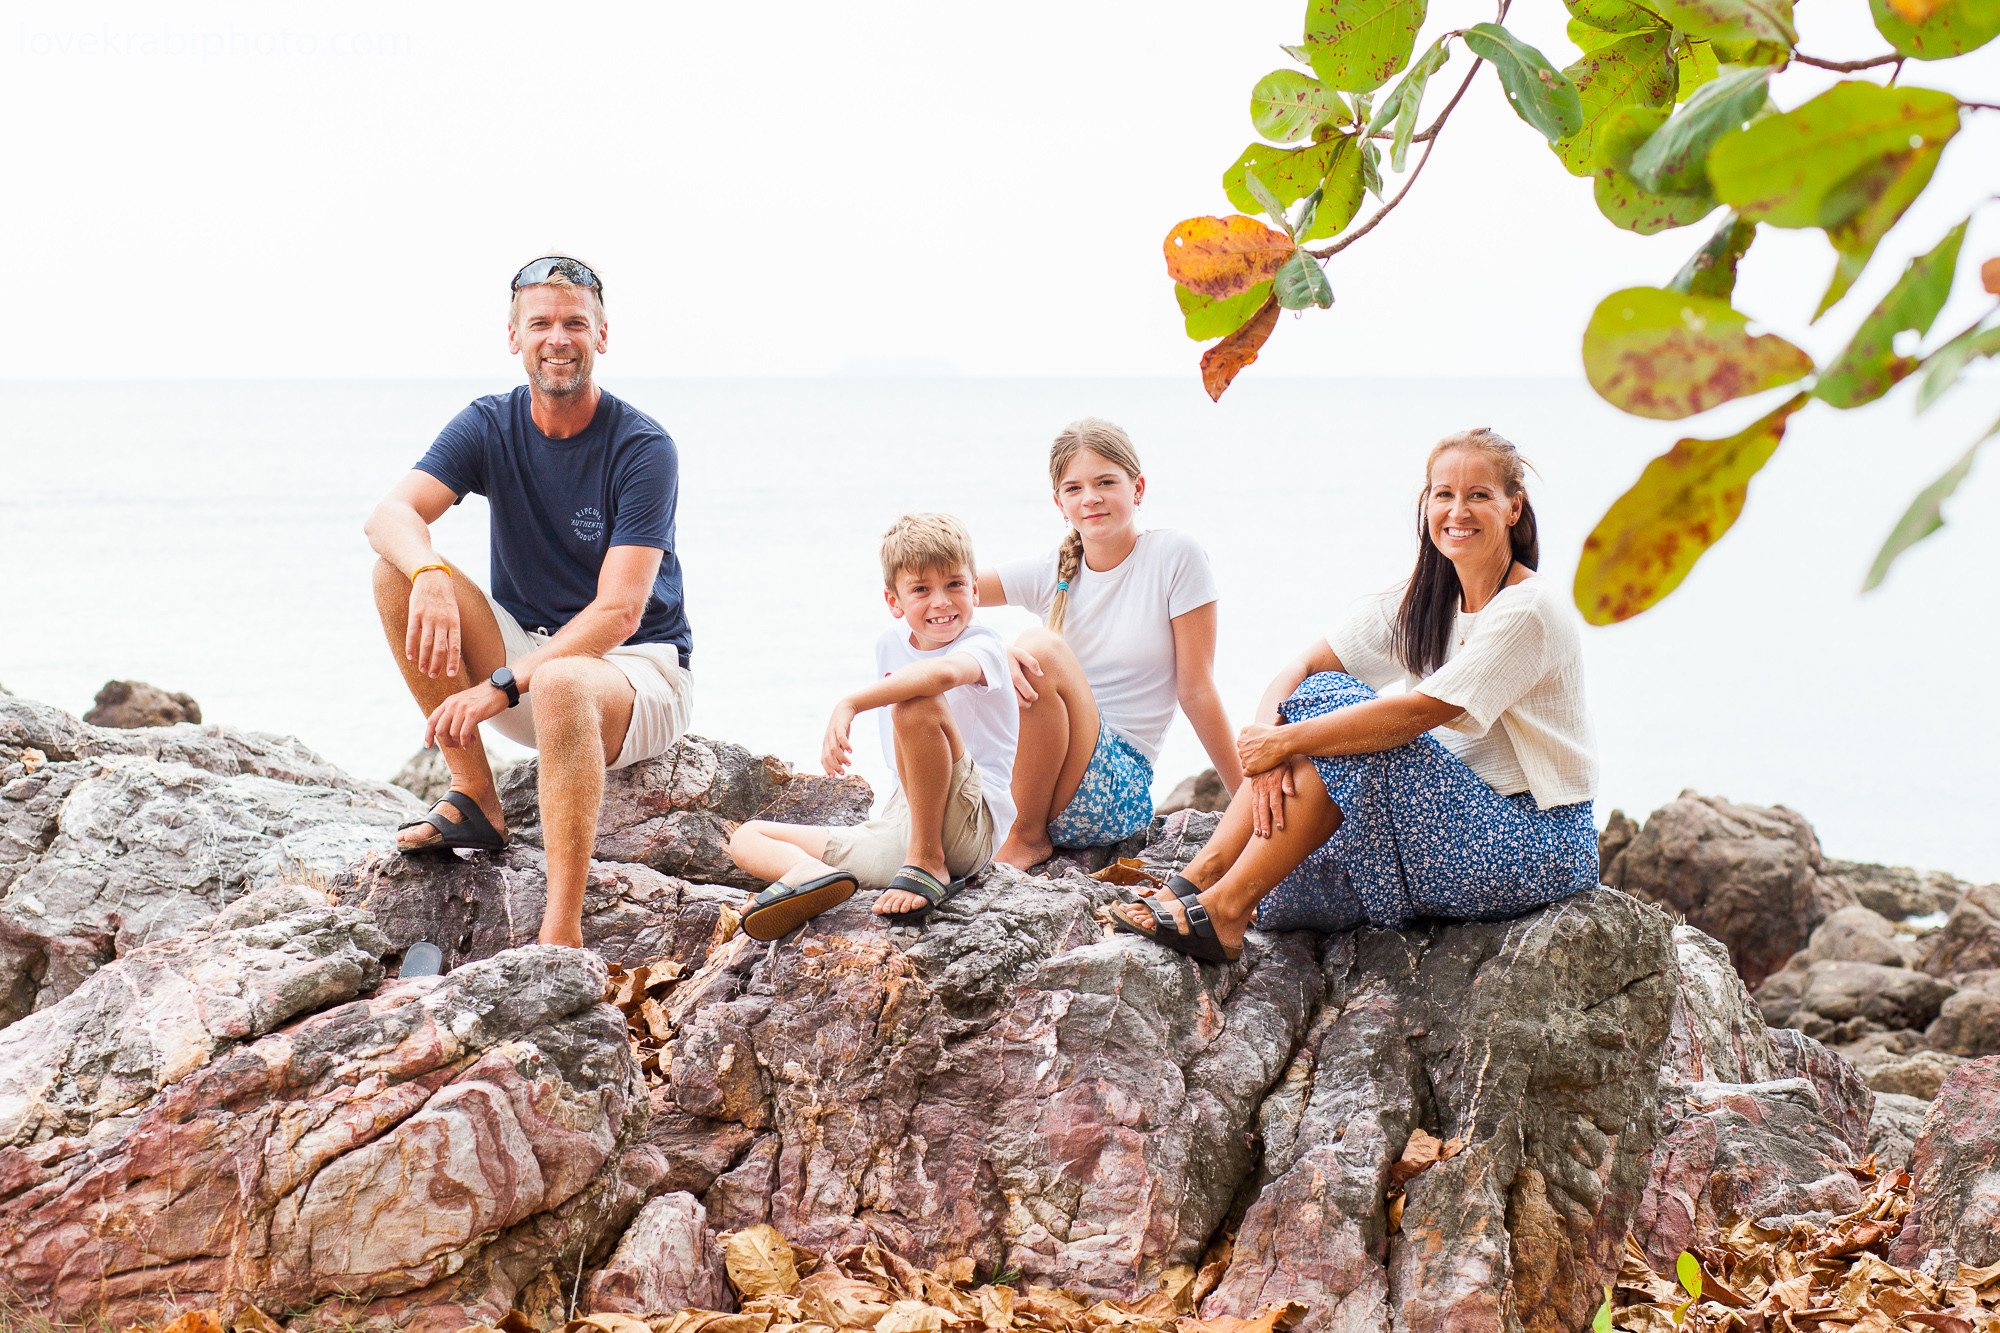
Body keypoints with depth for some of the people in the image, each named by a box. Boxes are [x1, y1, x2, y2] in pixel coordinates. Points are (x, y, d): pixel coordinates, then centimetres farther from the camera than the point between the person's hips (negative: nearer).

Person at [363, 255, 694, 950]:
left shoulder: (643, 449, -16)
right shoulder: (490, 426, -1)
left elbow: (618, 613, -23)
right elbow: (389, 516, -16)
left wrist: (500, 687, -33)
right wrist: (430, 575, -40)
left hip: (637, 668, -5)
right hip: (527, 650, 5)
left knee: (558, 684, -40)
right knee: (396, 572, -15)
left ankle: (562, 936, -44)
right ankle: (475, 799, -12)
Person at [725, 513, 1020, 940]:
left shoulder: (984, 645, -8)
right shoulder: (889, 644, 13)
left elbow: (944, 673, -36)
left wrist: (849, 704, -37)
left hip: (968, 826, -8)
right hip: (895, 829, 8)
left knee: (919, 702, -31)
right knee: (747, 839, 5)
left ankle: (928, 863, -21)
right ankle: (813, 872, -33)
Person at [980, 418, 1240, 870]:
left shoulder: (1175, 556, -4)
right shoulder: (1050, 573, 5)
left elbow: (1196, 690, -2)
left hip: (1121, 789, -3)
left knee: (1041, 646, -27)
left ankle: (1027, 838, -13)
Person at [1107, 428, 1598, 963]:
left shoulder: (1531, 609, -18)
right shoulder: (1420, 601, 5)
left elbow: (1415, 714, -26)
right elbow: (1299, 671, -2)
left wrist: (1285, 741, -23)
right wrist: (1270, 741, -23)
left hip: (1538, 848, -7)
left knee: (1352, 730, -24)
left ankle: (1225, 908, -21)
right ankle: (1205, 874, -15)